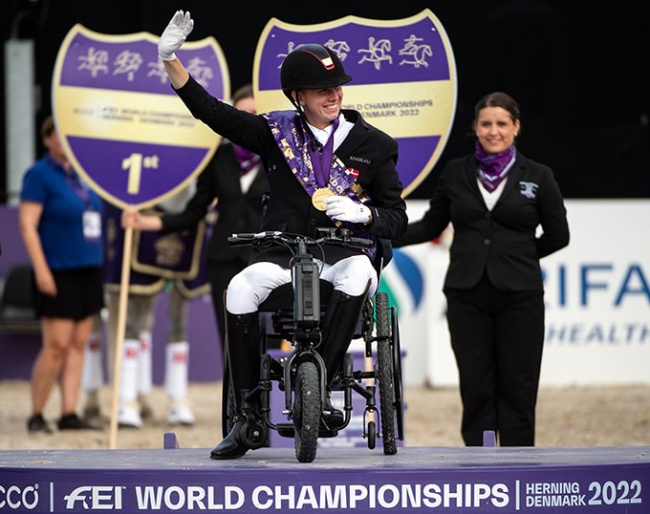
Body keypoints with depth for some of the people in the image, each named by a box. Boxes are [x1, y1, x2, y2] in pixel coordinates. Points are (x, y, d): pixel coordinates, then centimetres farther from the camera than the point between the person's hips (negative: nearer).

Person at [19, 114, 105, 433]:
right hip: (58, 272, -7)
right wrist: (41, 269, -18)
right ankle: (36, 415, 2)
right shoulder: (40, 174, -7)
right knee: (57, 346, -8)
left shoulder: (79, 174, 15)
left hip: (87, 270, 7)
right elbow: (27, 224, -12)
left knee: (78, 344, 5)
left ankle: (69, 413, 7)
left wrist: (98, 264, 17)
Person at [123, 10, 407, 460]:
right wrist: (170, 59, -6)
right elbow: (210, 111, 4)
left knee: (357, 275, -38)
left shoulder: (373, 145, 5)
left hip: (346, 251, -1)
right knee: (241, 290, -30)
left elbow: (397, 217, 6)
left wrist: (363, 213, -16)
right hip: (283, 252, 1)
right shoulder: (277, 132, 7)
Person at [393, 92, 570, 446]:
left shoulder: (537, 177, 1)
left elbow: (557, 236, 7)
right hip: (467, 297, 1)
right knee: (475, 390, 3)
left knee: (517, 390, 1)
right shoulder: (456, 173, 6)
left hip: (519, 296, -1)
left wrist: (515, 256, 5)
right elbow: (432, 225, 13)